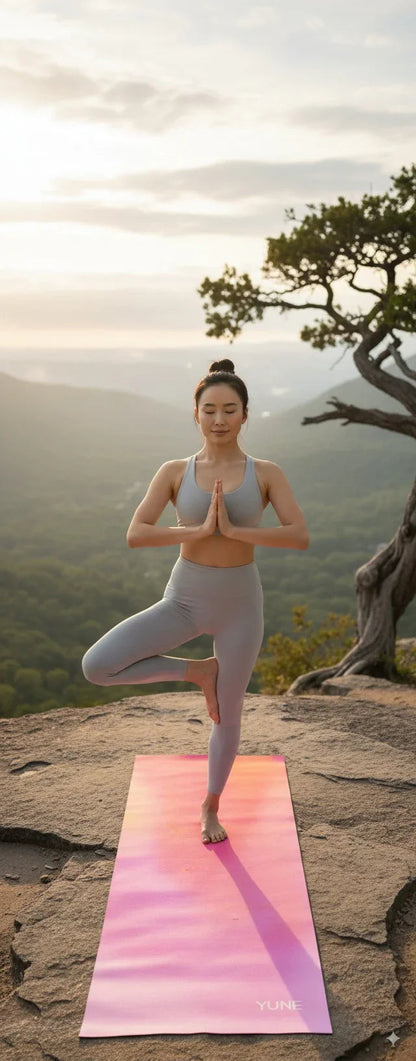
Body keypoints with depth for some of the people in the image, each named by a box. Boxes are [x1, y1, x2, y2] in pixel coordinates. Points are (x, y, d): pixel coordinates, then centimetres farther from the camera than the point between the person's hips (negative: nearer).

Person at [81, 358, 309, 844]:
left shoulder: (267, 473, -4)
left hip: (240, 604, 0)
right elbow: (134, 535, -14)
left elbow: (300, 536, -16)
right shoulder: (173, 472, -4)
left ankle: (210, 808, 40)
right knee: (96, 666, -18)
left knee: (228, 714, 12)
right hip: (183, 599, 1)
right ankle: (199, 671, 3)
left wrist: (233, 529, -24)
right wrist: (201, 529, -24)